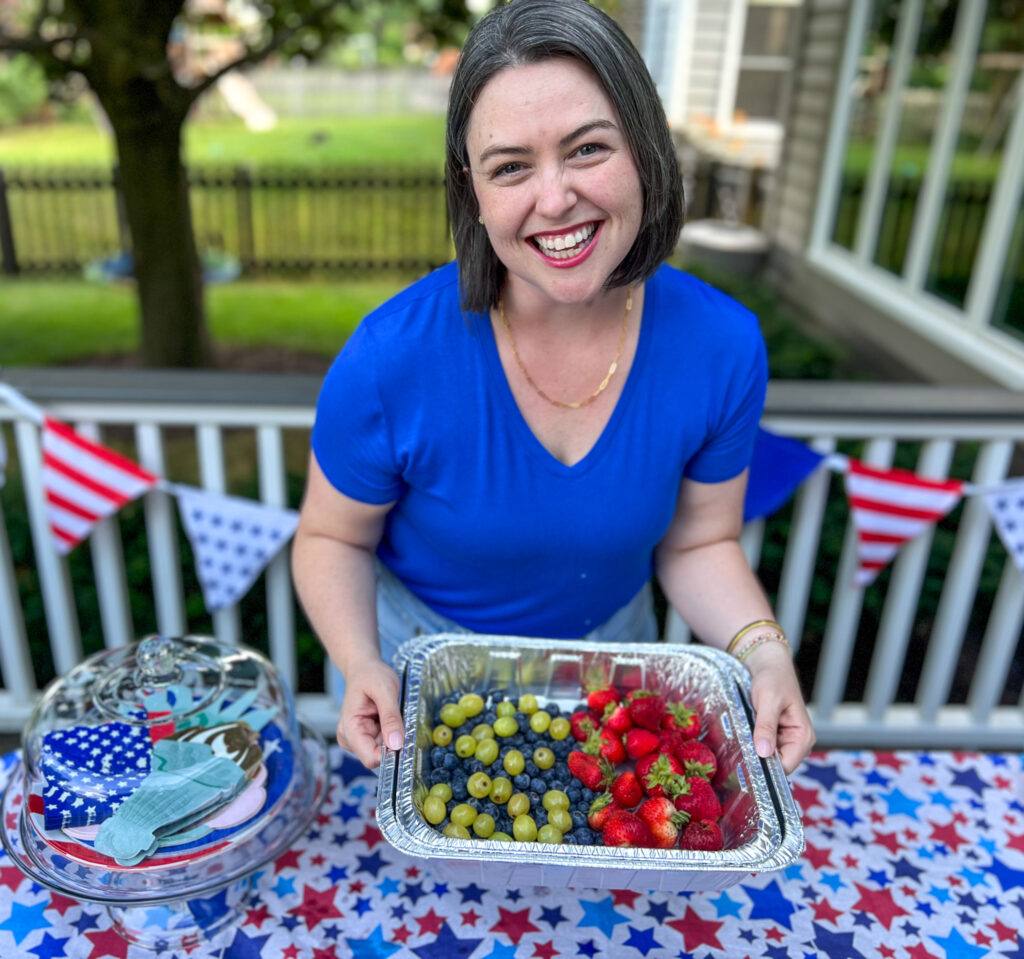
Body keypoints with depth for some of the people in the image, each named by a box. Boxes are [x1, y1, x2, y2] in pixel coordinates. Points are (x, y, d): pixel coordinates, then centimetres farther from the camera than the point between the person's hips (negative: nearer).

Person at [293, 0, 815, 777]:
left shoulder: (723, 347, -22)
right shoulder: (391, 359, -30)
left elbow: (698, 542, -9)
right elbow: (332, 538, -14)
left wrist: (760, 650, -26)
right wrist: (361, 666, -31)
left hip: (609, 644, 3)